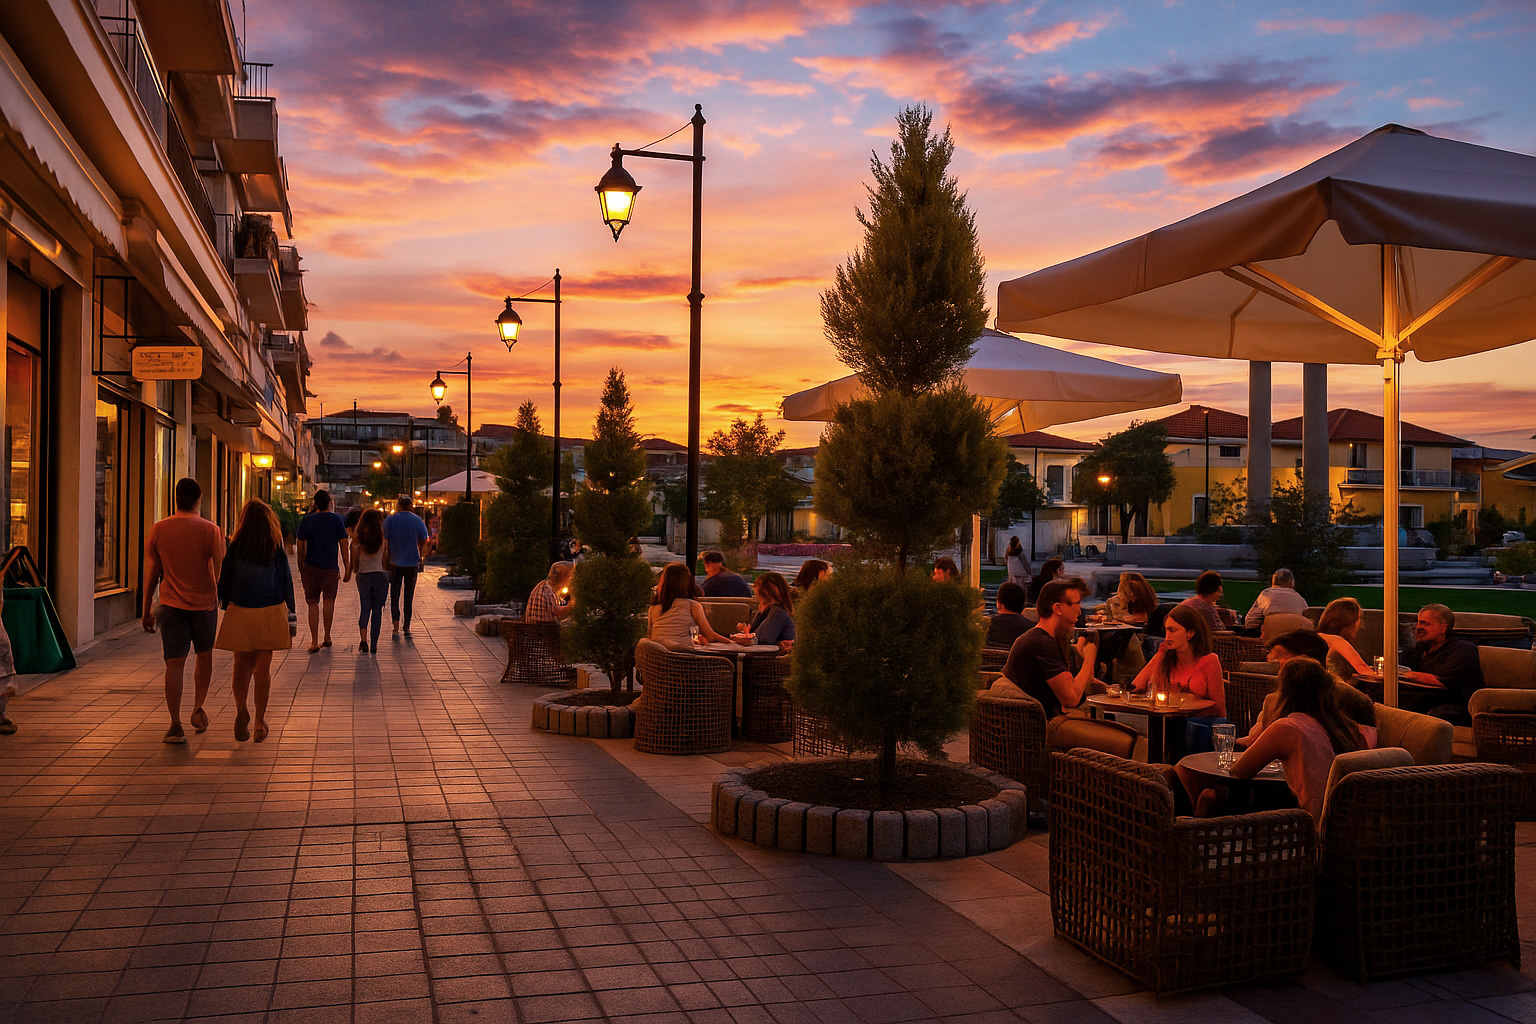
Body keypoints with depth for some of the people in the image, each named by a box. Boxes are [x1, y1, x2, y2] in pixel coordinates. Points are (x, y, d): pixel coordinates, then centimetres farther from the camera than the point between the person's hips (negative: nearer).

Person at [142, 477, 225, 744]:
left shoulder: (158, 530, -1)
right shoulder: (210, 530, -9)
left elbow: (151, 574, 3)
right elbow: (221, 572, -8)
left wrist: (147, 610, 11)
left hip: (171, 605, 1)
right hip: (204, 603, -1)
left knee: (174, 663, 0)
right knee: (204, 655, 20)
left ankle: (175, 725, -3)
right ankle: (198, 709, 20)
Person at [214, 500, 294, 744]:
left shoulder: (235, 548, -4)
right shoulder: (277, 550, -4)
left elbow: (224, 580, 1)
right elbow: (286, 583, 1)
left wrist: (225, 606, 16)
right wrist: (289, 614, 10)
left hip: (239, 612, 0)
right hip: (270, 613, 0)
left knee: (242, 664, 12)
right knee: (263, 667, 7)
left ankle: (241, 709, -9)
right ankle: (259, 722, 8)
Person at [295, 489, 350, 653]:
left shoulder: (306, 521, 4)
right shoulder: (336, 519, 1)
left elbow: (301, 546, 4)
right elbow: (344, 544, 0)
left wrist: (301, 568, 13)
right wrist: (347, 568, 4)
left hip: (311, 567, 1)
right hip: (331, 567, -1)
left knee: (313, 603, 5)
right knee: (329, 600, 10)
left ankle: (314, 642, 1)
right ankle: (327, 637, 7)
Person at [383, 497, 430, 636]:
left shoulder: (389, 520, -2)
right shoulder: (417, 520, 0)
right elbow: (424, 542, -1)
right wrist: (420, 558, 12)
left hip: (395, 563, -1)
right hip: (412, 563, 1)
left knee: (394, 596, 7)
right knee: (409, 597, 10)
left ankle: (396, 626, -8)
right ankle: (407, 627, 9)